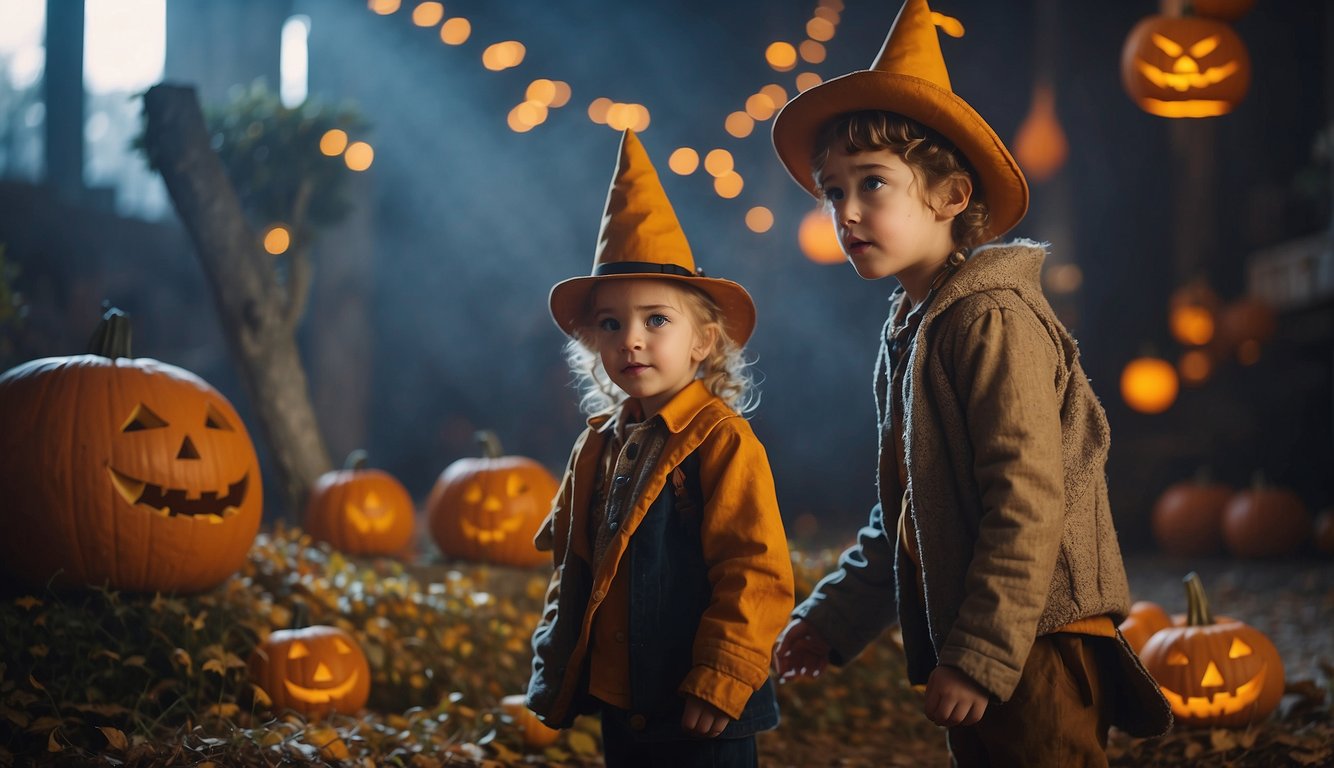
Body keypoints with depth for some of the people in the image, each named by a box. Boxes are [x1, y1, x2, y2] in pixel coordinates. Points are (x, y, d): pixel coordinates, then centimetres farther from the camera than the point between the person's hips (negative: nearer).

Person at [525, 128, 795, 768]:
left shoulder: (722, 440, -13)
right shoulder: (598, 443, 9)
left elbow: (755, 573, -17)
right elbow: (571, 566, 18)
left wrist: (718, 683, -18)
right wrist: (555, 669, 16)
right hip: (616, 705, 7)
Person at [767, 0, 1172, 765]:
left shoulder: (992, 318, -13)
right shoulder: (909, 331, 15)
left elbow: (1029, 501, -20)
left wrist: (978, 655, -21)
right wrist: (833, 619, 16)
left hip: (1033, 648, -9)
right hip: (976, 653, 9)